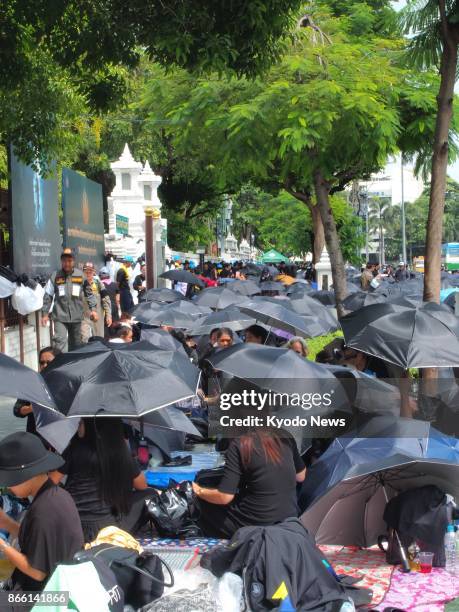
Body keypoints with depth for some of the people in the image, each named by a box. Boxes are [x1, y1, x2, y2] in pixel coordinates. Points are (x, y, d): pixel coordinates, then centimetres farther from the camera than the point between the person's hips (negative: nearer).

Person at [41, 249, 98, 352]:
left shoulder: (81, 275, 4)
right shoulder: (55, 276, 1)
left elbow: (89, 293, 8)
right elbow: (48, 296, 4)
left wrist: (93, 309, -1)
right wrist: (45, 313, 1)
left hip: (76, 316, 2)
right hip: (60, 316, -2)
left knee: (76, 344, 13)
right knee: (59, 341, -17)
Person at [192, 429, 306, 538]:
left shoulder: (240, 444, -14)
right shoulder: (285, 437, 0)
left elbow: (225, 497, -13)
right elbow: (300, 477, 14)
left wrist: (199, 491, 4)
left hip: (254, 526, -5)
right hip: (289, 522, 5)